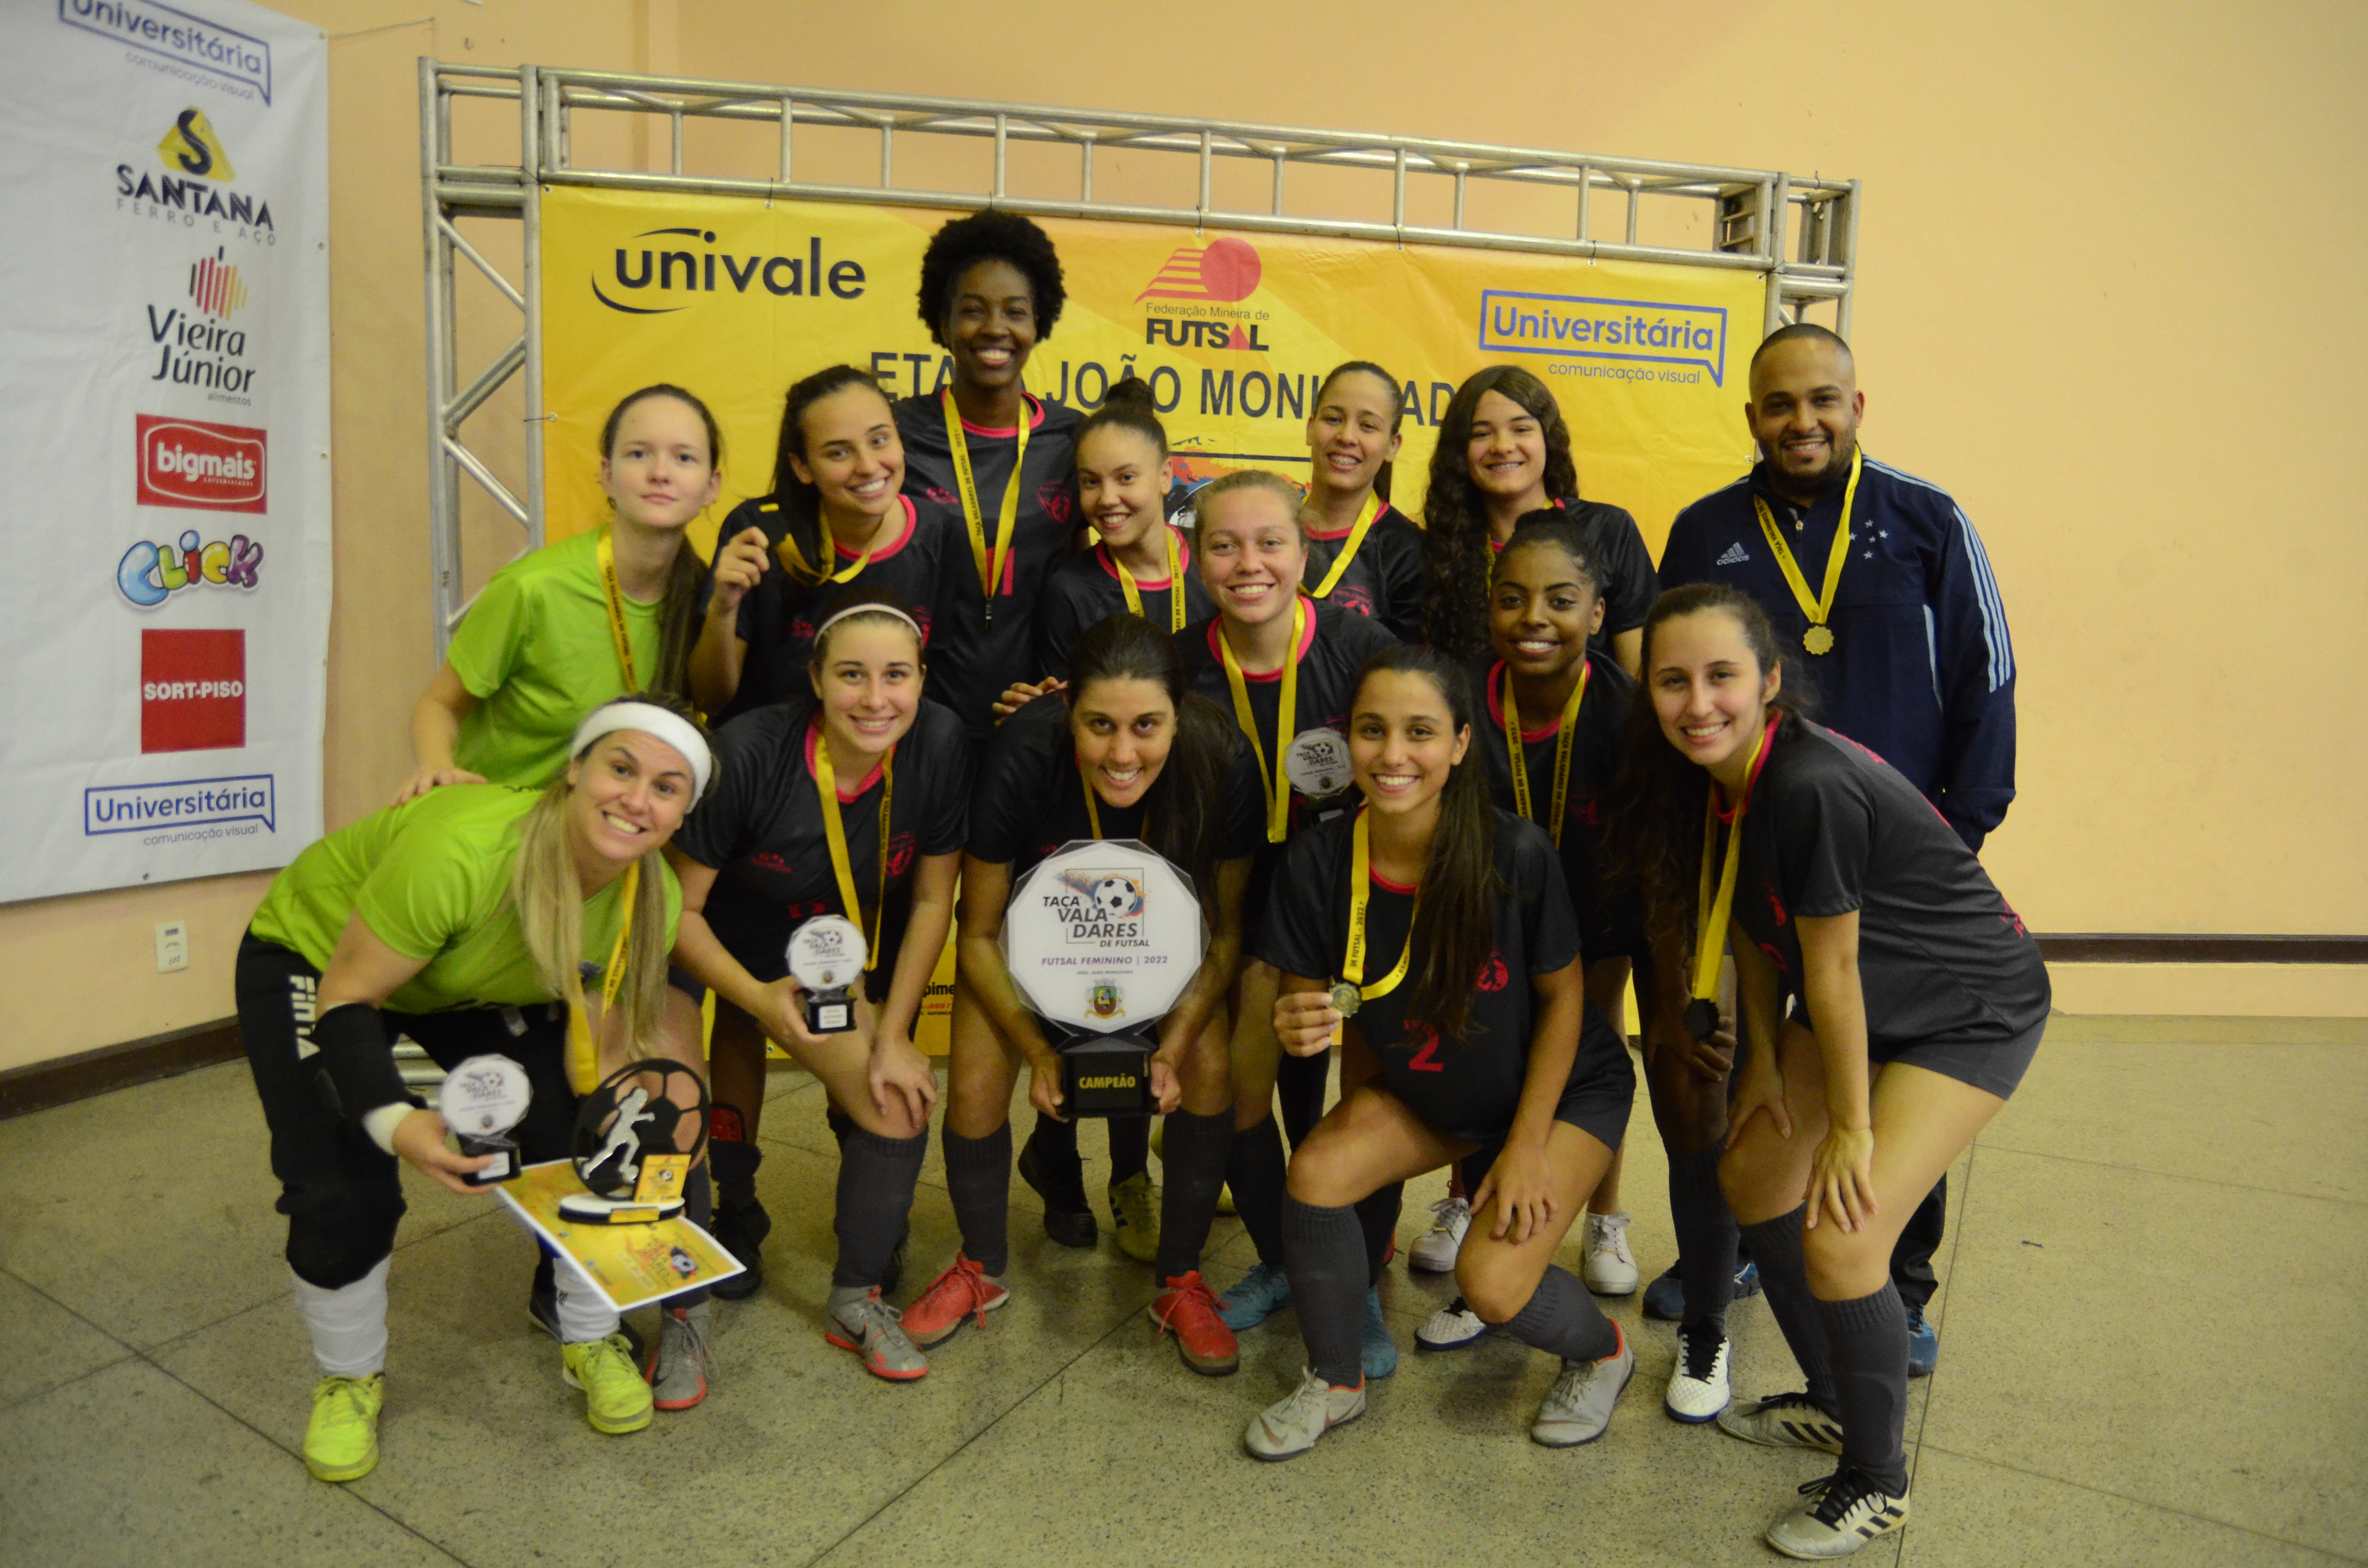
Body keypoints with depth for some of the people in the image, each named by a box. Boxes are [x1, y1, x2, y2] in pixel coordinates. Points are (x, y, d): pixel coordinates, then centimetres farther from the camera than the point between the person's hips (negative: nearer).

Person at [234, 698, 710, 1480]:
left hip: (473, 990, 4)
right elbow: (346, 998, -30)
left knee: (576, 1141, -9)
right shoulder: (462, 850, -41)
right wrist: (393, 1119, -45)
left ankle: (592, 1342, 17)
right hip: (312, 959, -4)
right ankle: (348, 1379, 18)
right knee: (343, 1194, -15)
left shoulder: (654, 900, -22)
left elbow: (596, 1049, -14)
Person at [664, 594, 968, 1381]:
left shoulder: (940, 745, -21)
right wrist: (762, 999, -29)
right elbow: (678, 906, -19)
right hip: (744, 955, -2)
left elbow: (932, 900, -11)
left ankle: (855, 1301, 14)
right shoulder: (750, 753, -28)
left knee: (900, 1103, -8)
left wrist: (893, 1036, -11)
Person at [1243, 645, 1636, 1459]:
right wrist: (1303, 1025, -32)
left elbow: (1562, 995, -14)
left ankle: (1603, 1353, 19)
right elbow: (1308, 996, -7)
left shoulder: (1516, 853, -29)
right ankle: (1335, 1383, 8)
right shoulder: (1320, 860, -20)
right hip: (1421, 1090, 4)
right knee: (1316, 1171, -21)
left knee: (1492, 1283, -20)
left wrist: (1527, 1145, -13)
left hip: (1565, 1088, -3)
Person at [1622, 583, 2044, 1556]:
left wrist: (1852, 1127, -15)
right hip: (1867, 1006, 9)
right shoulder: (1710, 778, -8)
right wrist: (1763, 1057, 8)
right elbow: (1753, 928, 4)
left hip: (1972, 1008, -9)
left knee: (1841, 1237, -15)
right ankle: (1832, 1403, 35)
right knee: (1753, 1175, 13)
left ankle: (1876, 1482, 11)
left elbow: (1831, 969, -25)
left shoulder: (1810, 785, -34)